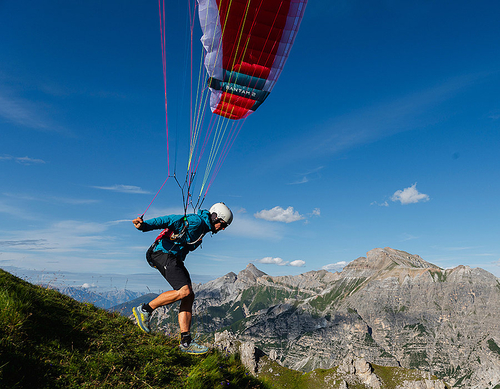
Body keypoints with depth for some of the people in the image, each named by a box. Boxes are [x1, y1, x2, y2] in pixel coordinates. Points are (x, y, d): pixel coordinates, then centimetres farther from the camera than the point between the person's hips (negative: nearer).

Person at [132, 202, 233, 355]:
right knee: (184, 291, -21)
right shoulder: (196, 221, -13)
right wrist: (145, 225, -36)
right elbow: (171, 220, -24)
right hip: (163, 253, -10)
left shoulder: (202, 228, 19)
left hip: (174, 258, 10)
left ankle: (186, 341, 0)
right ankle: (144, 309, -5)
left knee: (189, 296, 0)